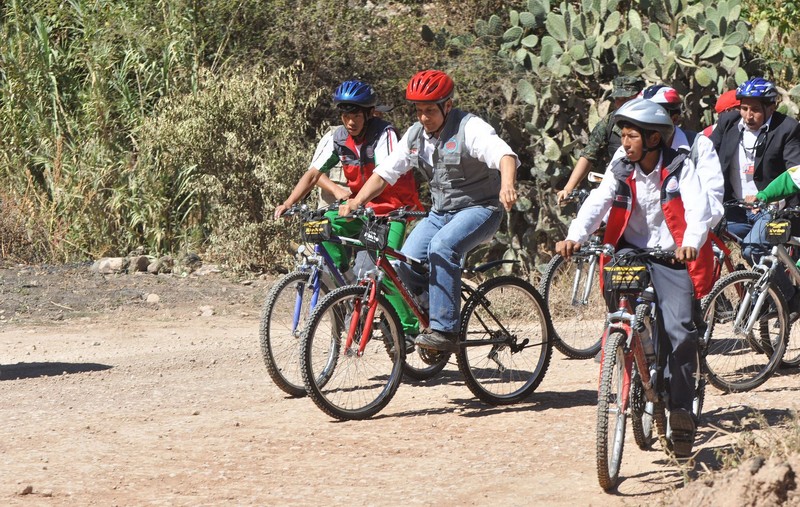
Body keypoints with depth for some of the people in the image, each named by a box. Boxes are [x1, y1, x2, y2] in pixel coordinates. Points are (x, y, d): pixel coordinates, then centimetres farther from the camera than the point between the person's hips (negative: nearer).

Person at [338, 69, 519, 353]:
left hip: (479, 208, -7)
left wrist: (507, 186, -53)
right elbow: (384, 173, 7)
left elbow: (504, 155, -32)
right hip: (441, 212, 7)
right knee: (405, 263, -14)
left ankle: (444, 331, -34)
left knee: (442, 246, -34)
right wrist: (356, 202, -9)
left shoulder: (470, 128, -16)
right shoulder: (415, 135, 4)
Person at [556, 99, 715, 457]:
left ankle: (681, 411, -8)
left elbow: (698, 208, -19)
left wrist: (691, 244, -39)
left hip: (672, 257, -3)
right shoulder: (620, 170, 4)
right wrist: (574, 237, -31)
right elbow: (597, 203, -11)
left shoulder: (680, 167, -5)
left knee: (680, 330, -17)